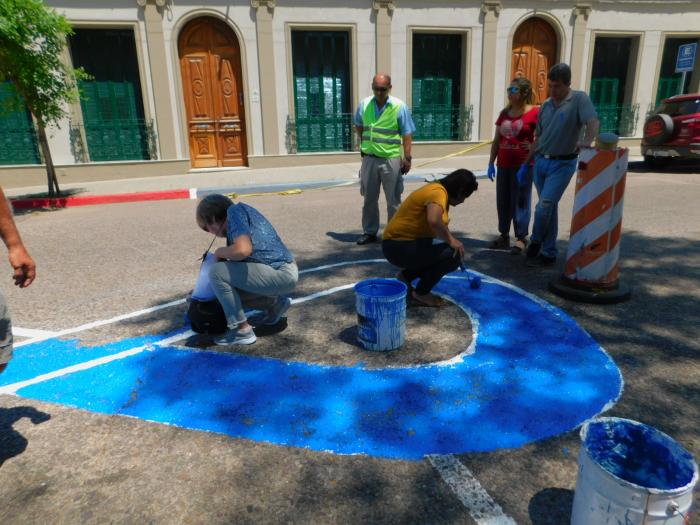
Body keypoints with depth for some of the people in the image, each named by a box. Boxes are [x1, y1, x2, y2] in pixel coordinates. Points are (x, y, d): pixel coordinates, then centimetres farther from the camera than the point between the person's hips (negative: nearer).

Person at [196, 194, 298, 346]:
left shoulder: (235, 210, -8)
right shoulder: (239, 214, 20)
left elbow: (243, 249, -25)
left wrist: (220, 252, -6)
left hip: (280, 274, -10)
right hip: (284, 273, 10)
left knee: (217, 272, -12)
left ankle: (242, 330, -6)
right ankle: (275, 303, 20)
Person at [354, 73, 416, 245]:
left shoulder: (399, 106, -8)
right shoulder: (364, 105, 2)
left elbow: (407, 134, -7)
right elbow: (358, 126, 21)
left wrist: (407, 158, -12)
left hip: (391, 159, -3)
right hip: (369, 158, 3)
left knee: (393, 200, 4)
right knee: (369, 199, 11)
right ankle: (369, 232, 23)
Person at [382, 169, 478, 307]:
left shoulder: (439, 191, 13)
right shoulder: (438, 192, -18)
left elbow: (440, 226, 26)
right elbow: (434, 221, -37)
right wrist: (451, 240, -24)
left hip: (405, 243, 10)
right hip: (398, 247, -10)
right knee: (452, 254, -18)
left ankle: (405, 275, 17)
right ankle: (421, 293, -2)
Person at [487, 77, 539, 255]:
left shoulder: (534, 112, -7)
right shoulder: (504, 113, 10)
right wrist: (491, 163, 10)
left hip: (523, 165, -6)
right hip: (504, 165, 6)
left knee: (520, 201, 0)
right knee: (503, 201, 10)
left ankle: (521, 238, 11)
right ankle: (504, 235, 22)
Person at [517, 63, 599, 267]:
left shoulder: (579, 99, -7)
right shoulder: (546, 105, 10)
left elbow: (593, 122, -23)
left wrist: (586, 141, -44)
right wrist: (525, 164, 15)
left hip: (562, 164, -6)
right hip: (541, 161, 6)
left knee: (544, 207, -12)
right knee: (549, 209, 12)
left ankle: (535, 243, 11)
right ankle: (548, 252, 22)